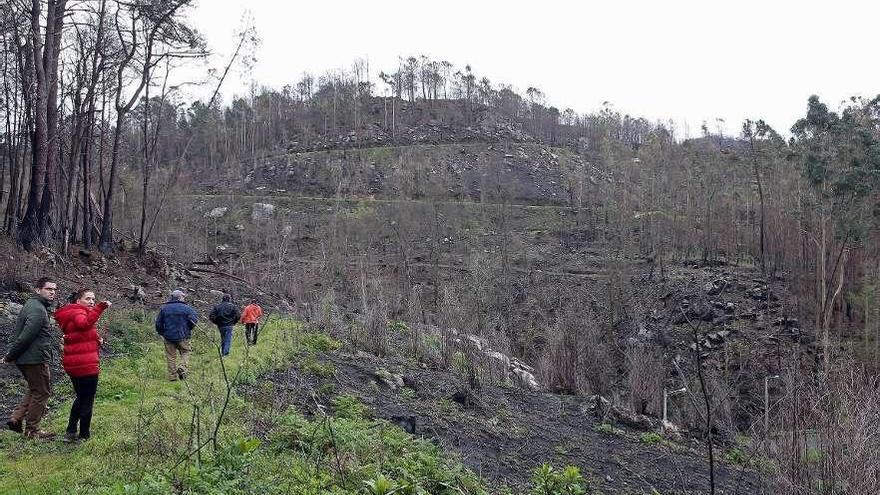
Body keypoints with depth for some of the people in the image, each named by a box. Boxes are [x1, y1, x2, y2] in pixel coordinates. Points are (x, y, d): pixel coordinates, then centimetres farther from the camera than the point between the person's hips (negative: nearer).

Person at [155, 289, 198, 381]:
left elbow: (158, 323, 7)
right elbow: (194, 319, -12)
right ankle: (182, 368, -14)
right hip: (183, 337, -2)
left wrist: (162, 333, 21)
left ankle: (172, 376, 10)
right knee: (185, 353, 11)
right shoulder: (185, 308, -5)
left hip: (169, 336, 3)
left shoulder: (164, 308, 5)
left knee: (171, 357, 9)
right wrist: (188, 329, 4)